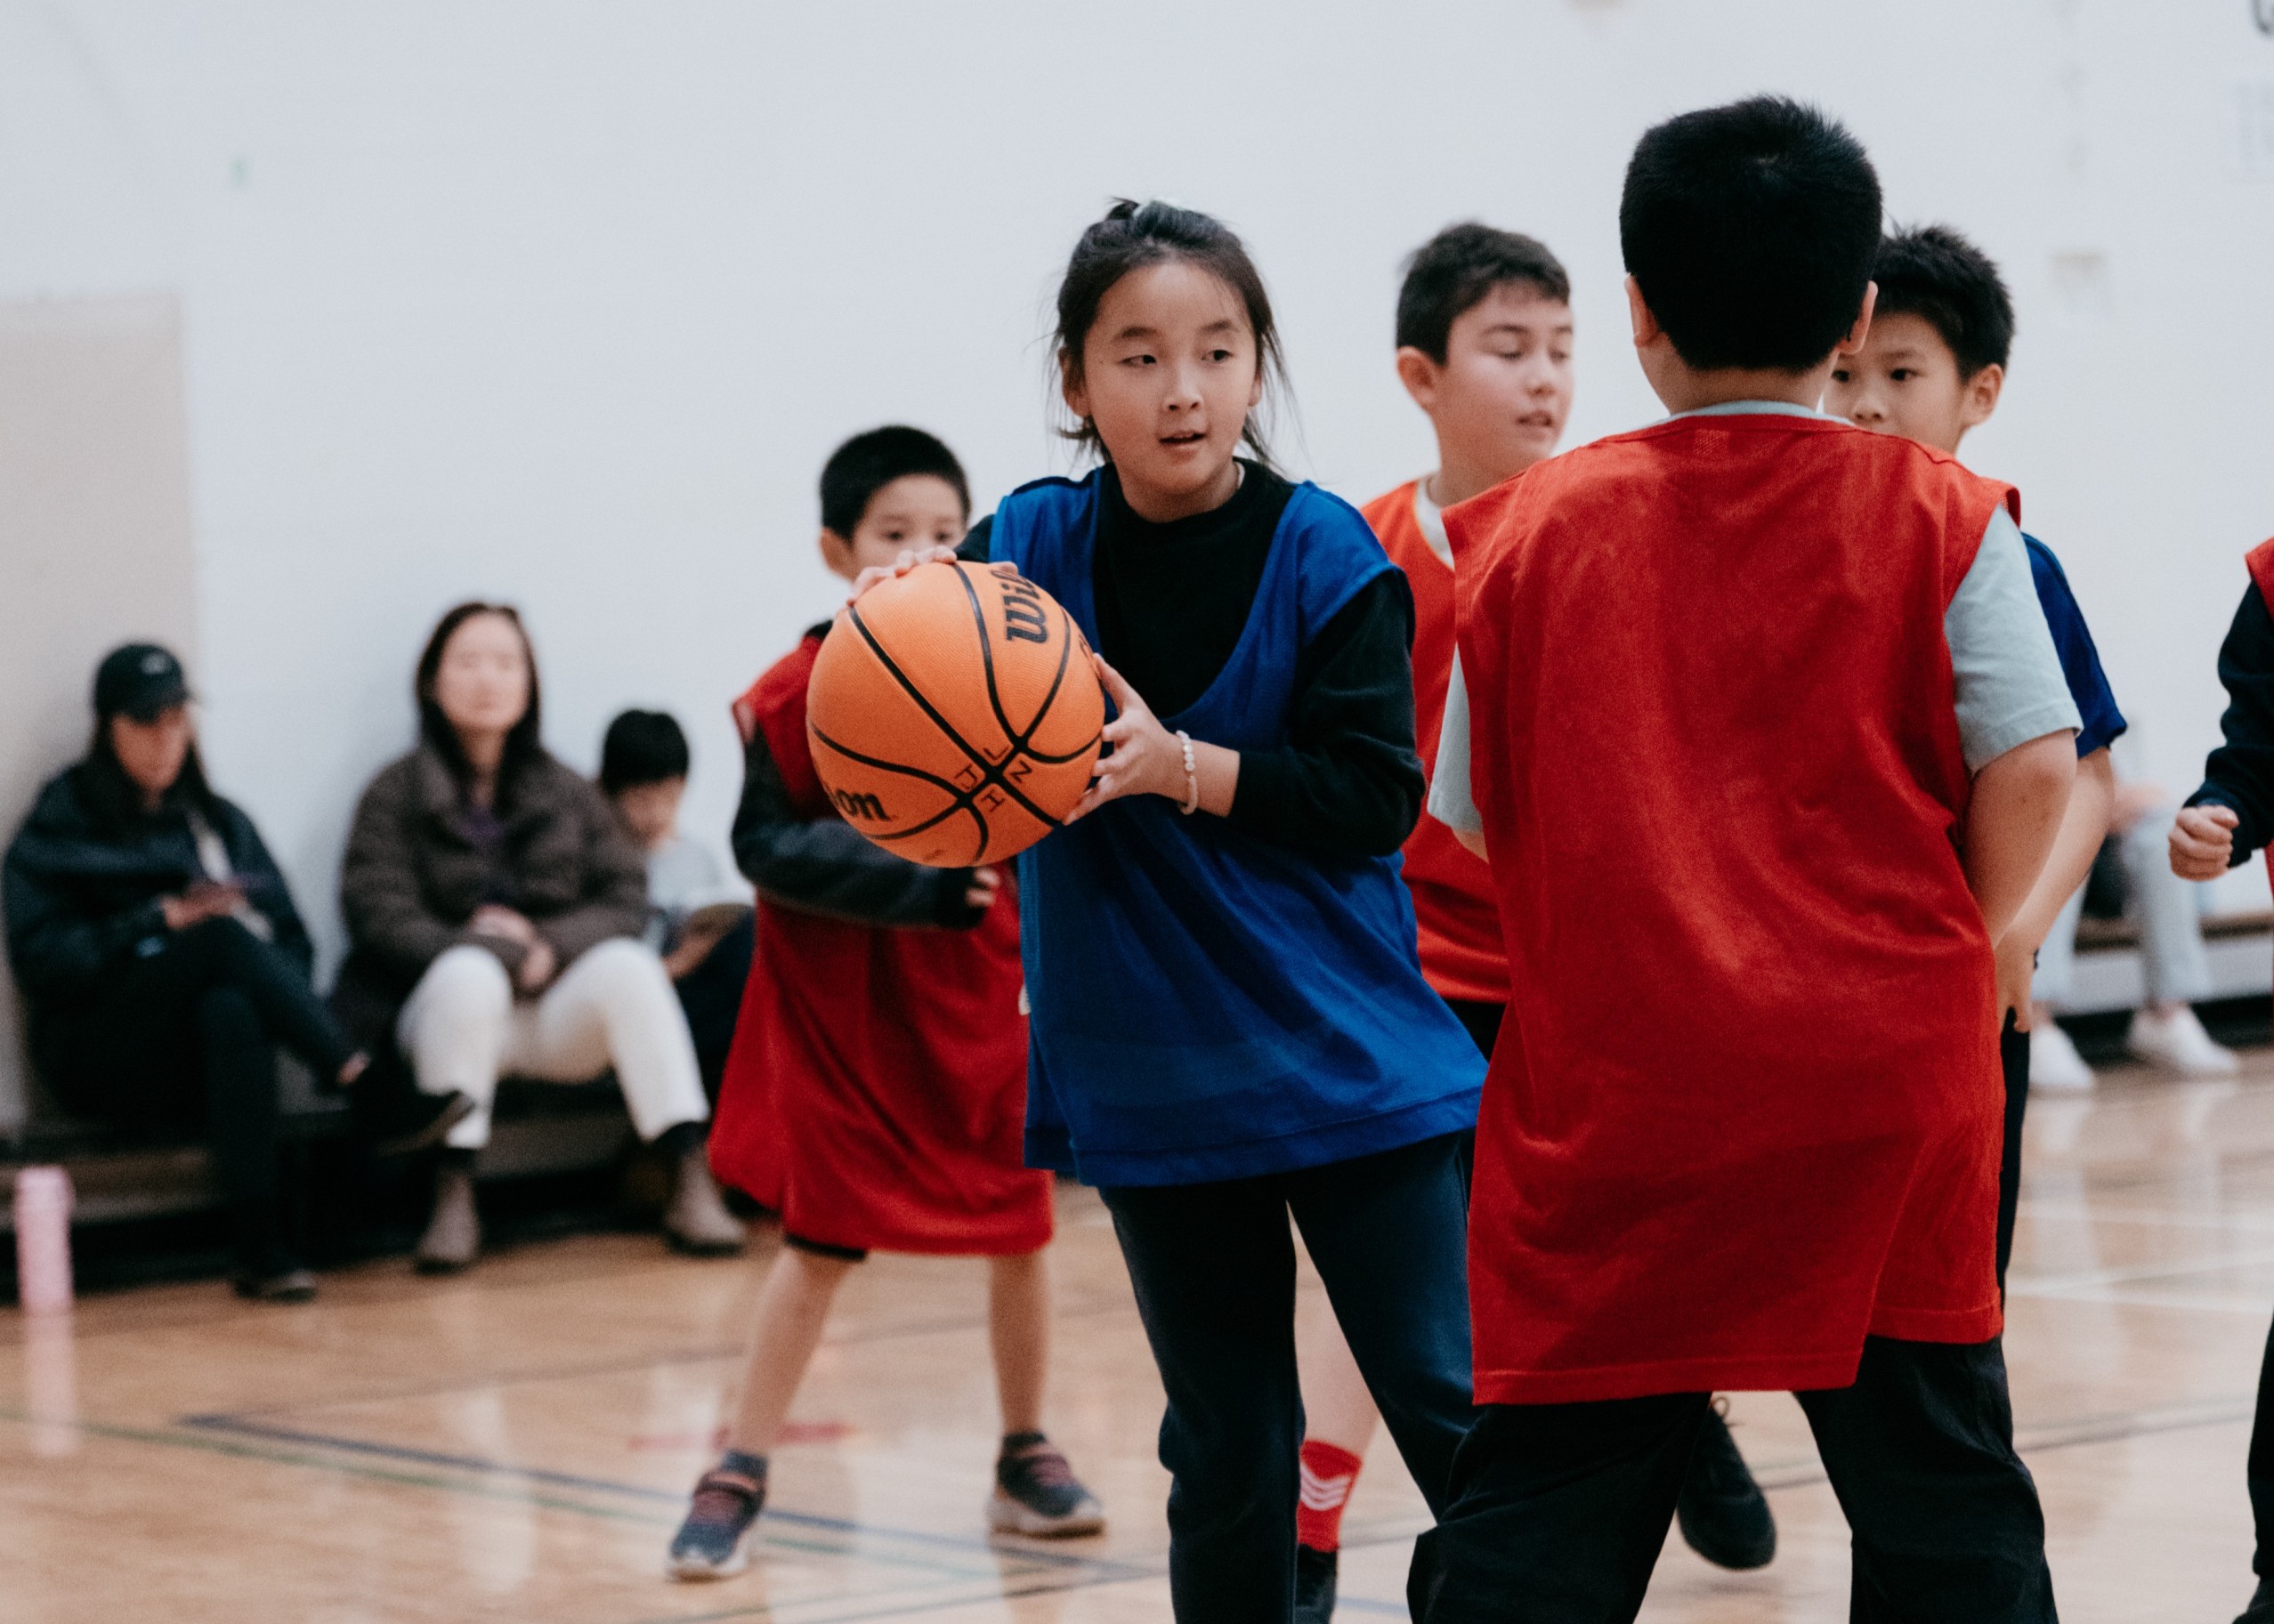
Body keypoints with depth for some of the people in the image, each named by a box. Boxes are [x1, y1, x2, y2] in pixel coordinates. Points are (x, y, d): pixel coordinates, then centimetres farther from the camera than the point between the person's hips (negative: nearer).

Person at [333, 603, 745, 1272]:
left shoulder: (566, 791, 14)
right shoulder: (396, 793, 5)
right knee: (468, 974, -35)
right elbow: (379, 918, -7)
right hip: (441, 1006, -2)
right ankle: (453, 1201, -34)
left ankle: (691, 1185, -34)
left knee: (627, 965, -27)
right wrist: (503, 953, -17)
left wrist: (547, 947, -15)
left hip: (559, 1014, 2)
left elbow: (624, 899, 4)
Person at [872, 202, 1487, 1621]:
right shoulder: (1034, 545, -1)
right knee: (1225, 1451, 12)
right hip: (1153, 1073, 3)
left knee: (1450, 1410, -3)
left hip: (1347, 1060, -3)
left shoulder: (1322, 554, -9)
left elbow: (1376, 796, -14)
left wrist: (1183, 768, -25)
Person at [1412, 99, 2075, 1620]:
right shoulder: (1938, 514, 1)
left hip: (1609, 1093, 1)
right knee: (1939, 1492, 9)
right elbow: (2034, 768, -7)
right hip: (1883, 1085, -1)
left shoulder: (1533, 524, 5)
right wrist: (1956, 953, 9)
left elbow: (1477, 817, 9)